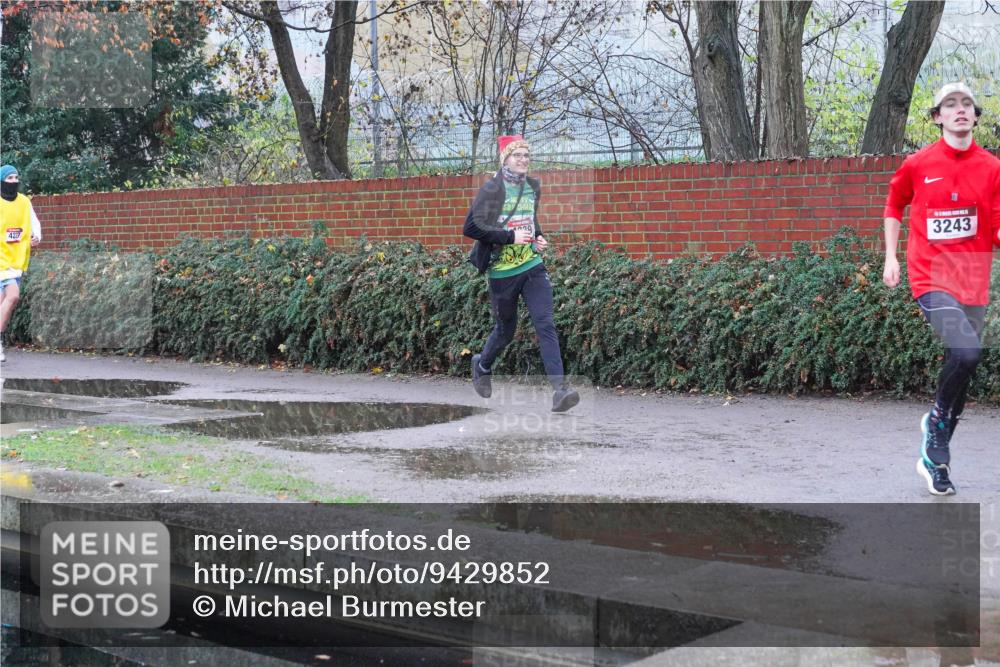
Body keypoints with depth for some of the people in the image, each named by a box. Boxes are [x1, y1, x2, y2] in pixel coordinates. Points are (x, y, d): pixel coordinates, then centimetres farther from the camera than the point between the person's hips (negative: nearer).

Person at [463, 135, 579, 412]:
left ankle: (560, 388, -18)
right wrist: (511, 237, -20)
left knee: (545, 324, -11)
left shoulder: (533, 187, 9)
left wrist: (538, 238, 7)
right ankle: (482, 366, 43)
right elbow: (471, 227, -16)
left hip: (533, 267, 4)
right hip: (502, 272, -4)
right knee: (506, 329, 12)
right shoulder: (491, 189, -9)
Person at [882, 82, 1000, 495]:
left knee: (960, 370, 9)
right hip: (931, 278, -4)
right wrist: (890, 257, 9)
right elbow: (894, 205, 15)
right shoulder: (917, 165, -1)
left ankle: (935, 457, 22)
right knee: (967, 351, -25)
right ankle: (936, 422, 0)